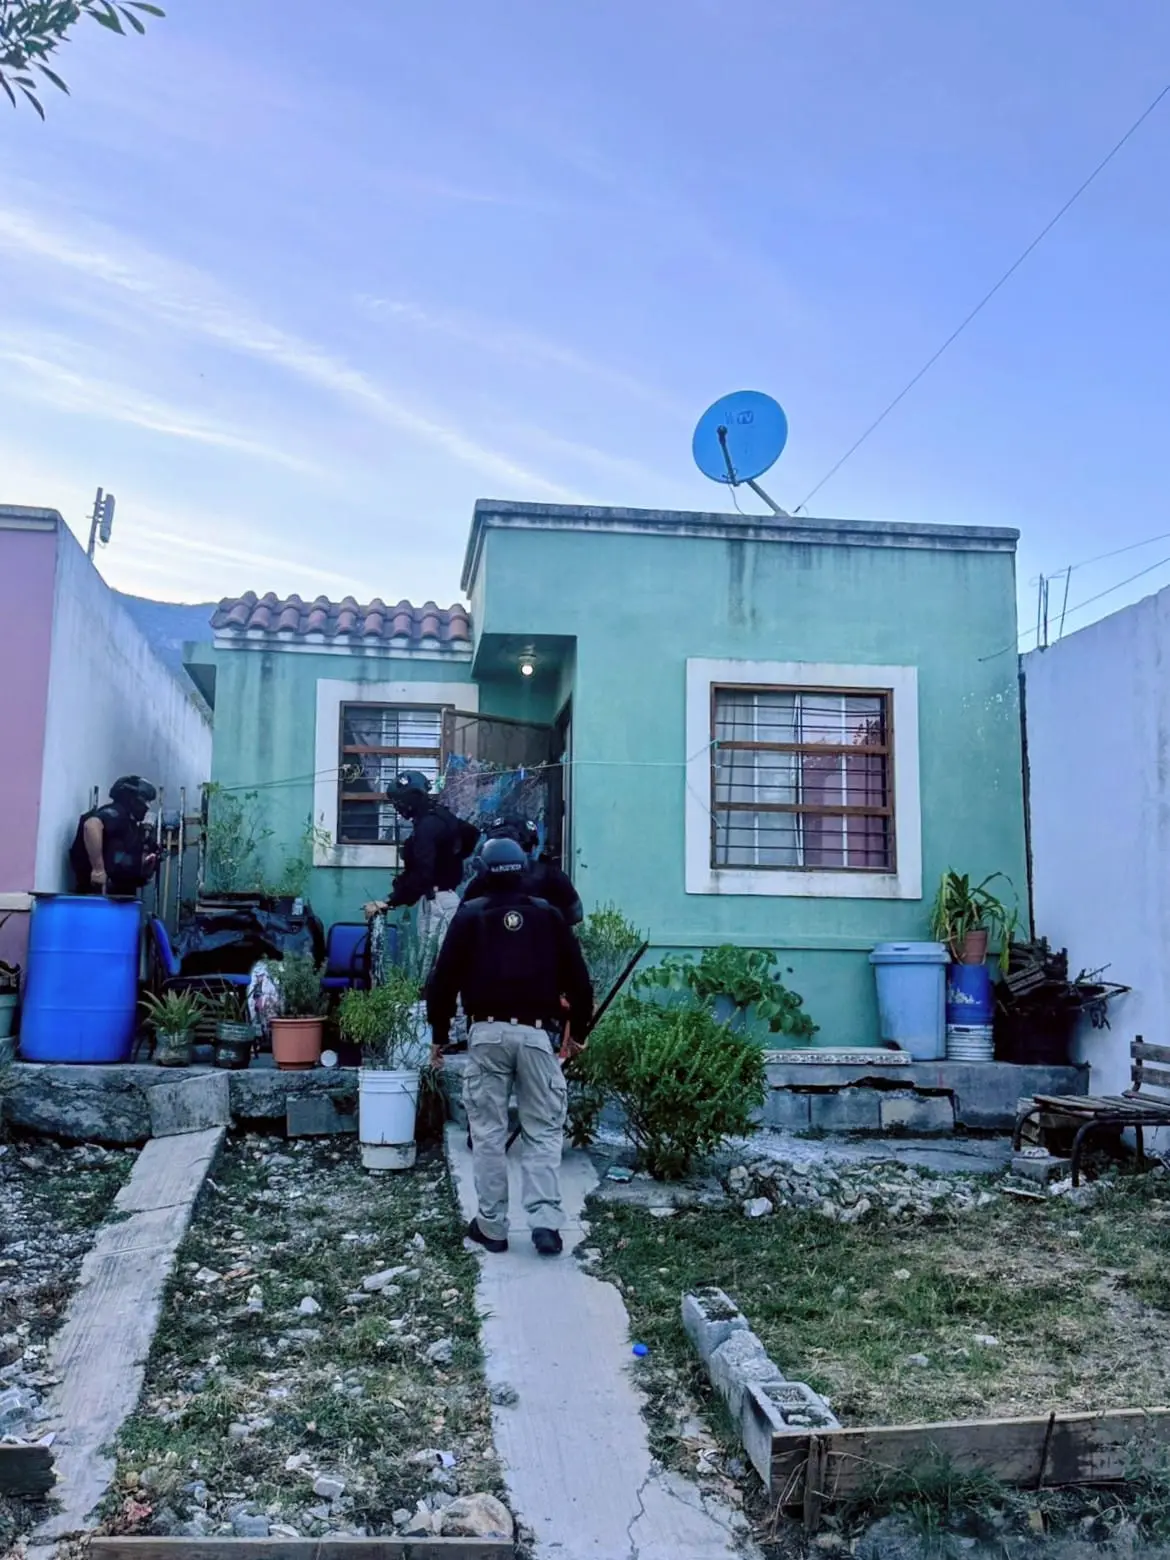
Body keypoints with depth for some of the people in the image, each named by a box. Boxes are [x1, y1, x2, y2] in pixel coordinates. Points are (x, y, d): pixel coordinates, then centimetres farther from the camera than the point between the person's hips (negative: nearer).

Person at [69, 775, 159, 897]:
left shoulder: (131, 824, 22)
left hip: (121, 894, 10)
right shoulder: (115, 813, -6)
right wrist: (98, 869, -31)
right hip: (103, 890, -10)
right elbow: (91, 825, -29)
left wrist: (147, 863, 8)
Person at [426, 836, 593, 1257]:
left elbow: (443, 979, 3)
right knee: (544, 1131, 6)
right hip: (537, 1034, 1)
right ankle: (545, 1221, -6)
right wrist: (577, 1029, 20)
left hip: (487, 1033, 0)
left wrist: (439, 1035, 12)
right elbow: (578, 979, 9)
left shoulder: (470, 915, 4)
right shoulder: (548, 915, 8)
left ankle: (492, 1226, 10)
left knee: (488, 1133, 6)